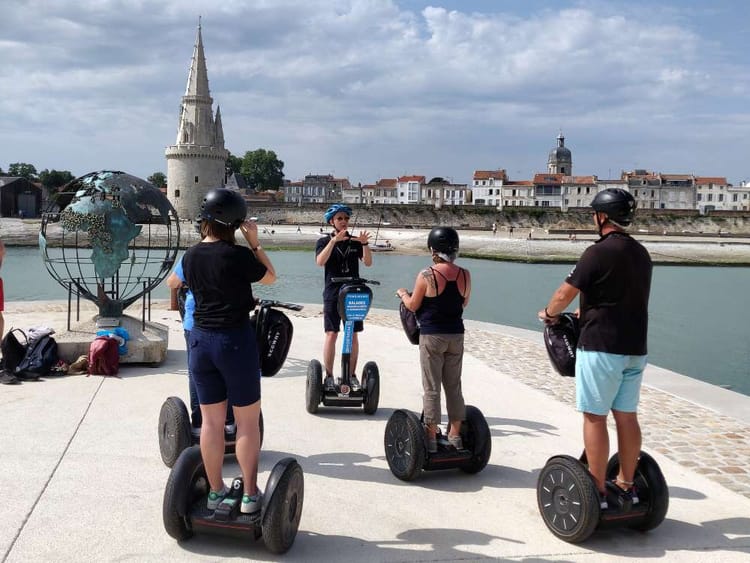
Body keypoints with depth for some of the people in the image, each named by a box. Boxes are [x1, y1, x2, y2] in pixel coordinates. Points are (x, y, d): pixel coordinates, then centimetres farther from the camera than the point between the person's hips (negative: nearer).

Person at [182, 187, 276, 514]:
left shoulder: (190, 256, 2)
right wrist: (254, 243, 2)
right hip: (236, 340, -5)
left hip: (200, 339, 6)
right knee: (247, 421, 6)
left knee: (211, 420, 12)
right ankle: (250, 495, 12)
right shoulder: (237, 255, -15)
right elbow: (270, 277, 1)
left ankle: (215, 491, 21)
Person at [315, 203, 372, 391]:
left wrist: (364, 244, -22)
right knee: (331, 334, -5)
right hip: (332, 294, -2)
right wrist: (334, 240, -28)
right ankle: (329, 377, 2)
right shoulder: (324, 241, 2)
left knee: (353, 335, 4)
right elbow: (320, 262, -18)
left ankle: (352, 375, 11)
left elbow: (368, 262, -5)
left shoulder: (355, 242, 8)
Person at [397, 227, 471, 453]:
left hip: (431, 336, -4)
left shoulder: (427, 275, -15)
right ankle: (455, 435, 21)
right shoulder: (465, 275, -2)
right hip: (456, 335, 4)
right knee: (454, 386, 14)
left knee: (432, 388, 4)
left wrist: (402, 293, 14)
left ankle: (431, 438, 10)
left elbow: (412, 306, -5)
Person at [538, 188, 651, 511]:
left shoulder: (599, 252, -13)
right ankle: (626, 487, 22)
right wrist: (584, 311, 31)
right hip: (635, 348, 8)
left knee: (595, 417, 0)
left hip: (601, 348, -8)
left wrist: (548, 314, 10)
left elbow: (565, 294, -10)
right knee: (626, 416, 13)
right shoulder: (641, 253, 12)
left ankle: (597, 491, 5)